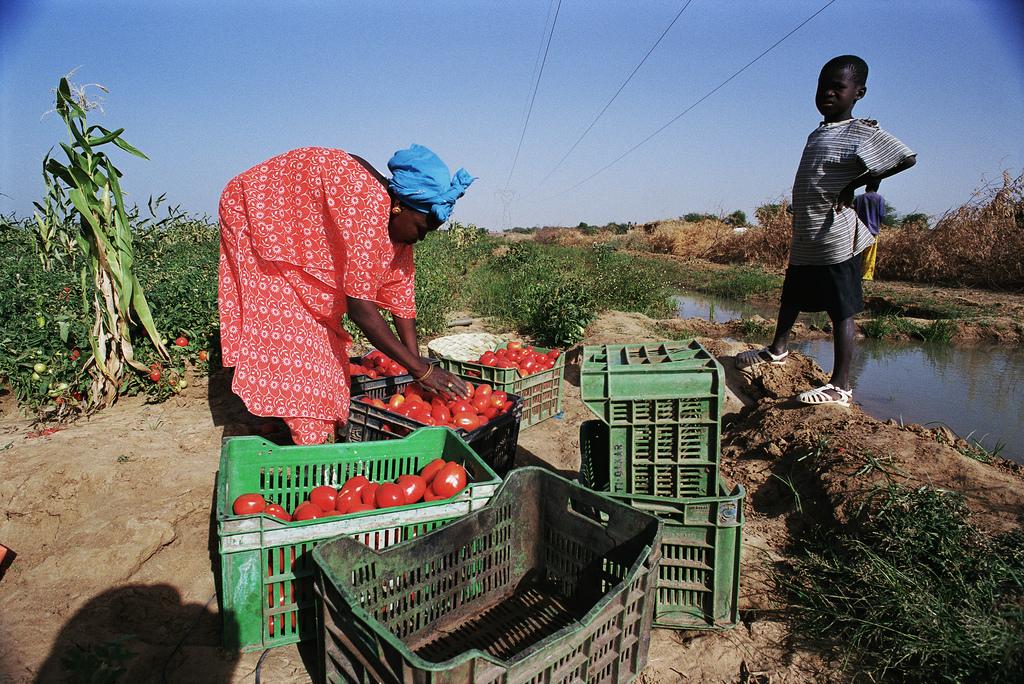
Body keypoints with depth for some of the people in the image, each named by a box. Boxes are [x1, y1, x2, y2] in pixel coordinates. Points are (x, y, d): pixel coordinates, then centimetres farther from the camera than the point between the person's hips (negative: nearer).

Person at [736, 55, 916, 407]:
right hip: (804, 240, 9)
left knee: (841, 310, -2)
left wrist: (855, 184, -17)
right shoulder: (818, 133, 14)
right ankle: (777, 349, 44)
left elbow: (907, 157, -17)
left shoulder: (861, 133, -9)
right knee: (791, 297, 23)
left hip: (836, 241, -9)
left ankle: (841, 385, 4)